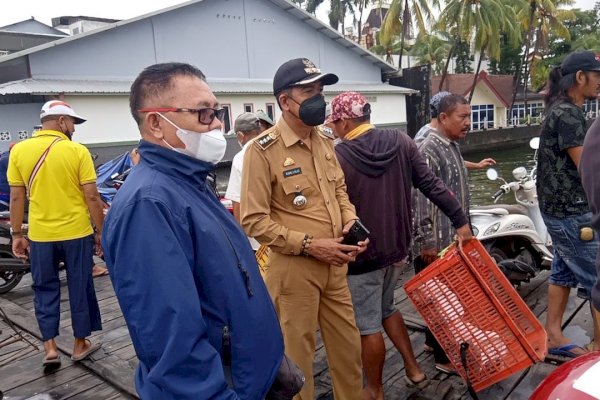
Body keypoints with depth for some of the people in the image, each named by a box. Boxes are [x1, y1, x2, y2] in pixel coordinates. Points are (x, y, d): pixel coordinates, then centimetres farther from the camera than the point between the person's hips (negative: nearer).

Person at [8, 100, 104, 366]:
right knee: (80, 289, 12)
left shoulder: (19, 151, -1)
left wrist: (17, 235, 10)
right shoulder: (78, 151, -10)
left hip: (39, 235, 3)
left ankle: (50, 347, 17)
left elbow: (16, 198, 2)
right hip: (77, 233, -2)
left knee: (45, 289, 17)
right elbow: (92, 197, -10)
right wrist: (100, 231, 0)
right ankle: (80, 344, 24)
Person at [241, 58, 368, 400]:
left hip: (335, 265, 7)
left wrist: (351, 223, -1)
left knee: (349, 346, 20)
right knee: (298, 355, 11)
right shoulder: (263, 150, -15)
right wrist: (309, 244, -19)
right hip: (294, 269, -7)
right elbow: (254, 220, -17)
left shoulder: (324, 142, 8)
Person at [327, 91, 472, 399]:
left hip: (361, 253, -7)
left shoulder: (338, 157, -19)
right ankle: (415, 373, 34)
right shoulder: (401, 142, -2)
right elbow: (431, 184, 0)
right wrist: (460, 220, 7)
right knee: (387, 309, 27)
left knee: (368, 327, 9)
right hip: (396, 247, 7)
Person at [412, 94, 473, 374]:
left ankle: (433, 340, 35)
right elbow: (422, 199, -22)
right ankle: (444, 357, 15)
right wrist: (428, 243, -21)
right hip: (435, 242, -9)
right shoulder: (429, 150, -18)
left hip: (452, 237, 9)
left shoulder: (453, 146, 12)